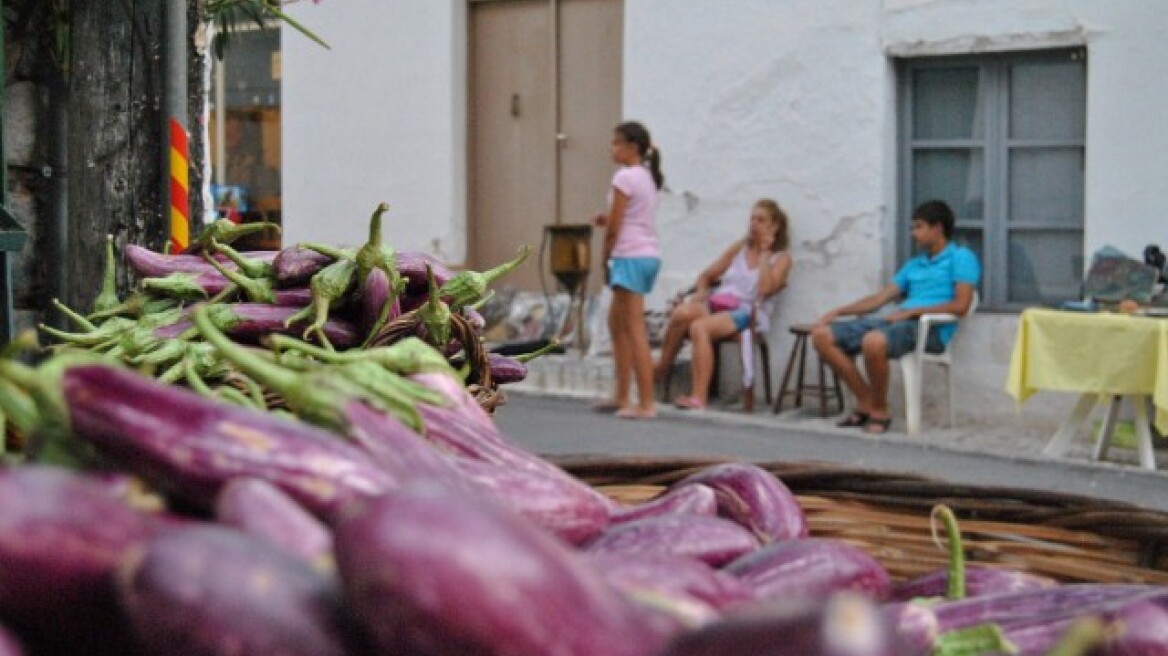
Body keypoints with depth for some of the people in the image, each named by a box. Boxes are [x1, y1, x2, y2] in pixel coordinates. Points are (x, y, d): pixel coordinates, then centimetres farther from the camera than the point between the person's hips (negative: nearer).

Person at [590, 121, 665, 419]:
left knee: (634, 330, -8)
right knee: (617, 324, 18)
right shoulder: (648, 176, 15)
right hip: (649, 254, 10)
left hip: (631, 256, -10)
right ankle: (622, 396, 22)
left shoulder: (625, 177, -12)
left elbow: (613, 227, -12)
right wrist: (607, 220, 1)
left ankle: (646, 404, -8)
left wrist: (606, 256, 0)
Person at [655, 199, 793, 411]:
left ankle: (698, 397, -37)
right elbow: (707, 275, 24)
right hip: (716, 304, 4)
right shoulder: (739, 247, 20)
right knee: (682, 313, -31)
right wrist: (701, 292, 1)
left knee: (699, 327, -34)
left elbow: (765, 289, -13)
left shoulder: (781, 258, 6)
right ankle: (661, 368, -17)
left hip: (747, 313, -4)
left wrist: (764, 252, -5)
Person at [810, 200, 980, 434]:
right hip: (898, 321, 8)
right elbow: (880, 298, 24)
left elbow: (960, 305, -9)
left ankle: (880, 411, -17)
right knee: (822, 335, -6)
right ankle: (866, 401, -2)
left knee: (874, 341, -40)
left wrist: (911, 311, -12)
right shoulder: (914, 264, 27)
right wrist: (838, 311, 13)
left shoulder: (961, 257, 4)